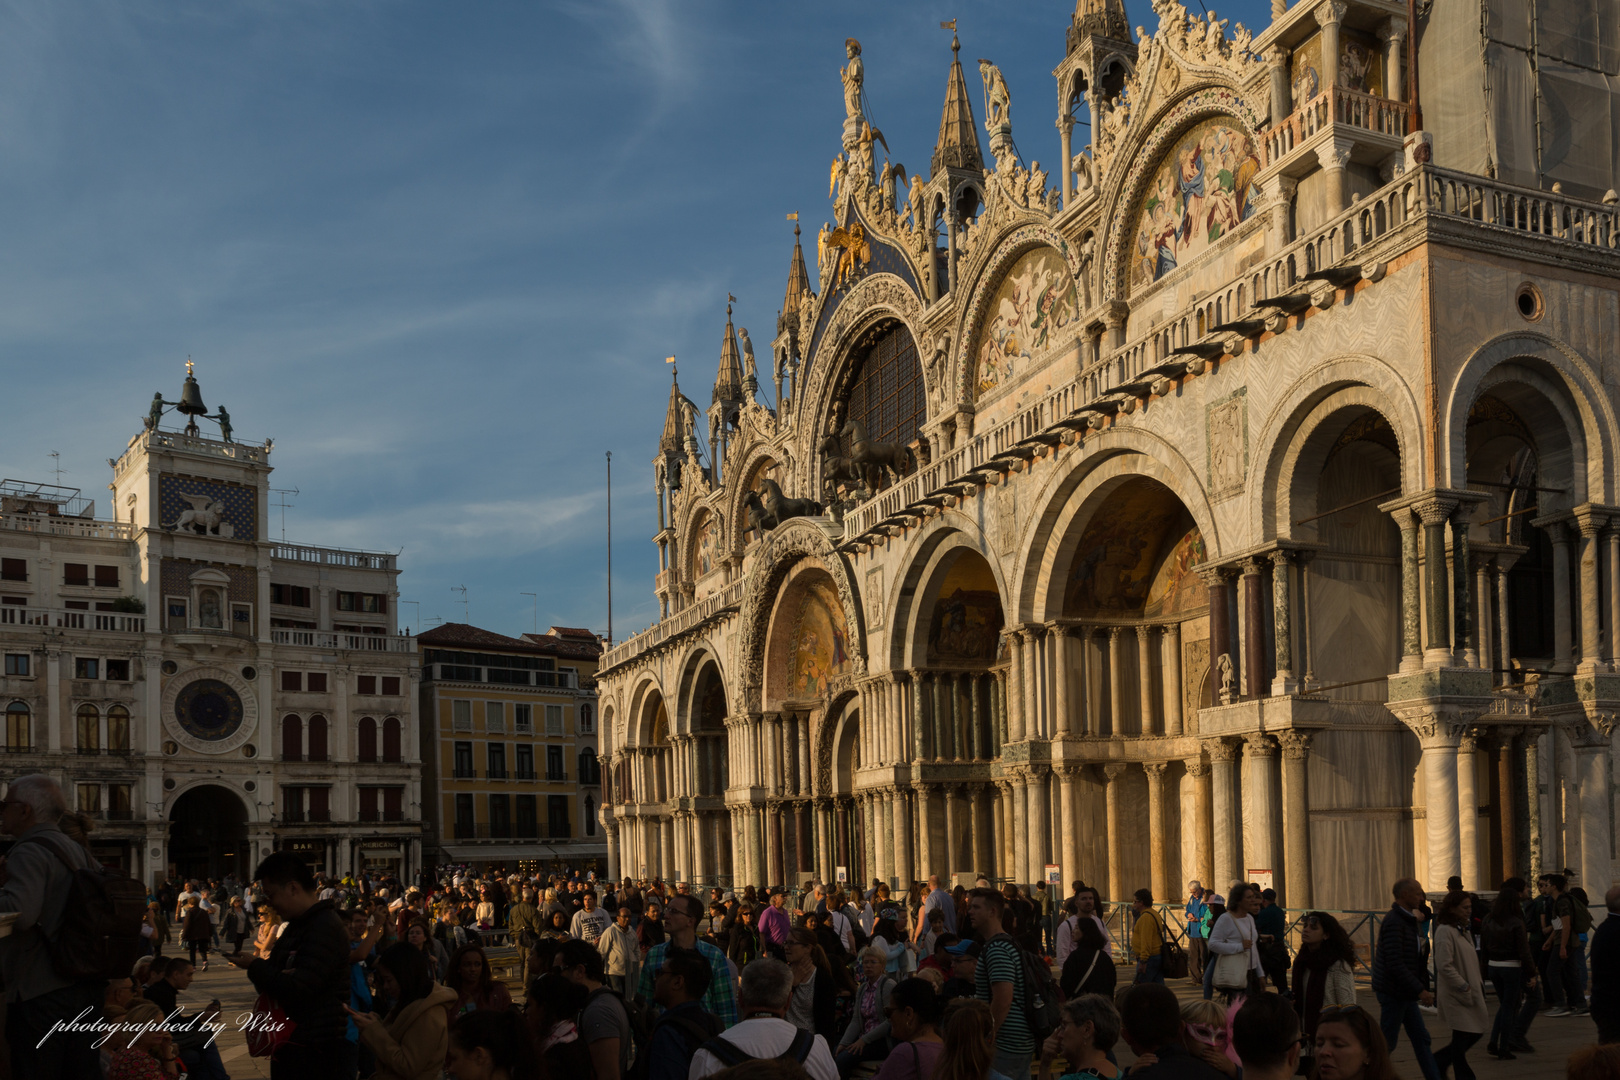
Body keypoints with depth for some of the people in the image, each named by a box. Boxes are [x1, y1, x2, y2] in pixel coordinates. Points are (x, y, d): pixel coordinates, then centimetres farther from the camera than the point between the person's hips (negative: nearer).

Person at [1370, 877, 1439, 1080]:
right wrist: (1420, 990, -24)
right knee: (1387, 1042, -2)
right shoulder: (1394, 922, -19)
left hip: (1405, 993, 10)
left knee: (1421, 1038, 11)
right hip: (1394, 992, -10)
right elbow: (1395, 964, -24)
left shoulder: (1407, 920, 13)